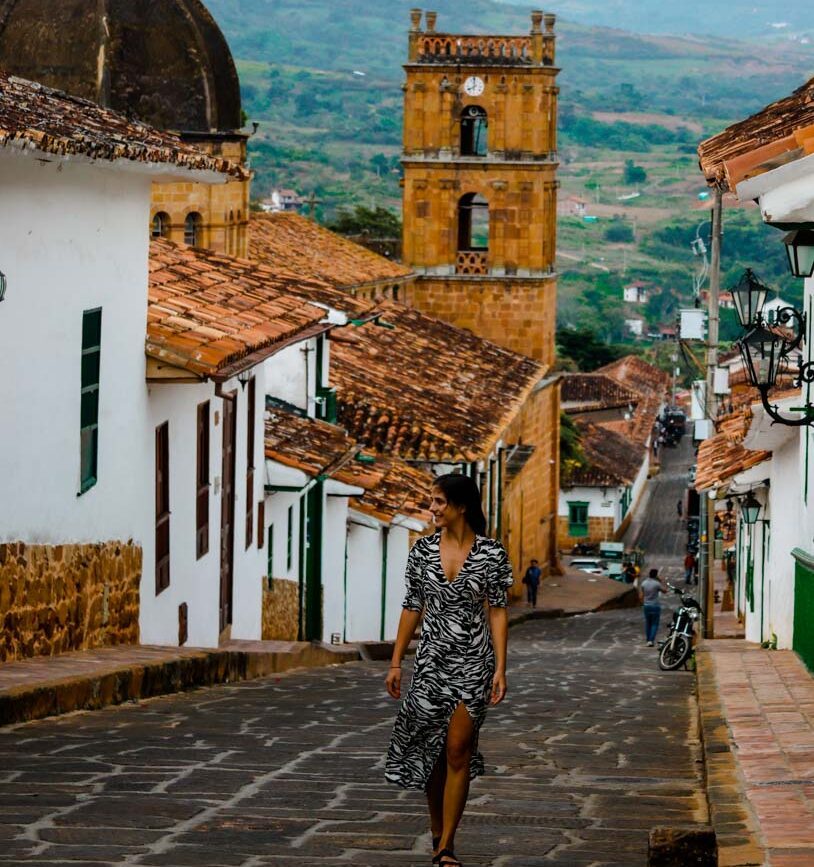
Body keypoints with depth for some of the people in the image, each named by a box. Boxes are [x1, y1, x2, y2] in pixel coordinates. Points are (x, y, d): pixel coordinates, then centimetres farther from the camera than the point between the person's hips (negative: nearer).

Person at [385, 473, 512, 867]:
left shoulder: (491, 553, -5)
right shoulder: (422, 550, 2)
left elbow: (498, 612, -3)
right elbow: (412, 608, 7)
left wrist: (500, 668, -9)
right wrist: (395, 662, 5)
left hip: (473, 661, -3)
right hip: (431, 658, 3)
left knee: (457, 750, -6)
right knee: (430, 749, 7)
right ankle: (437, 832, 23)